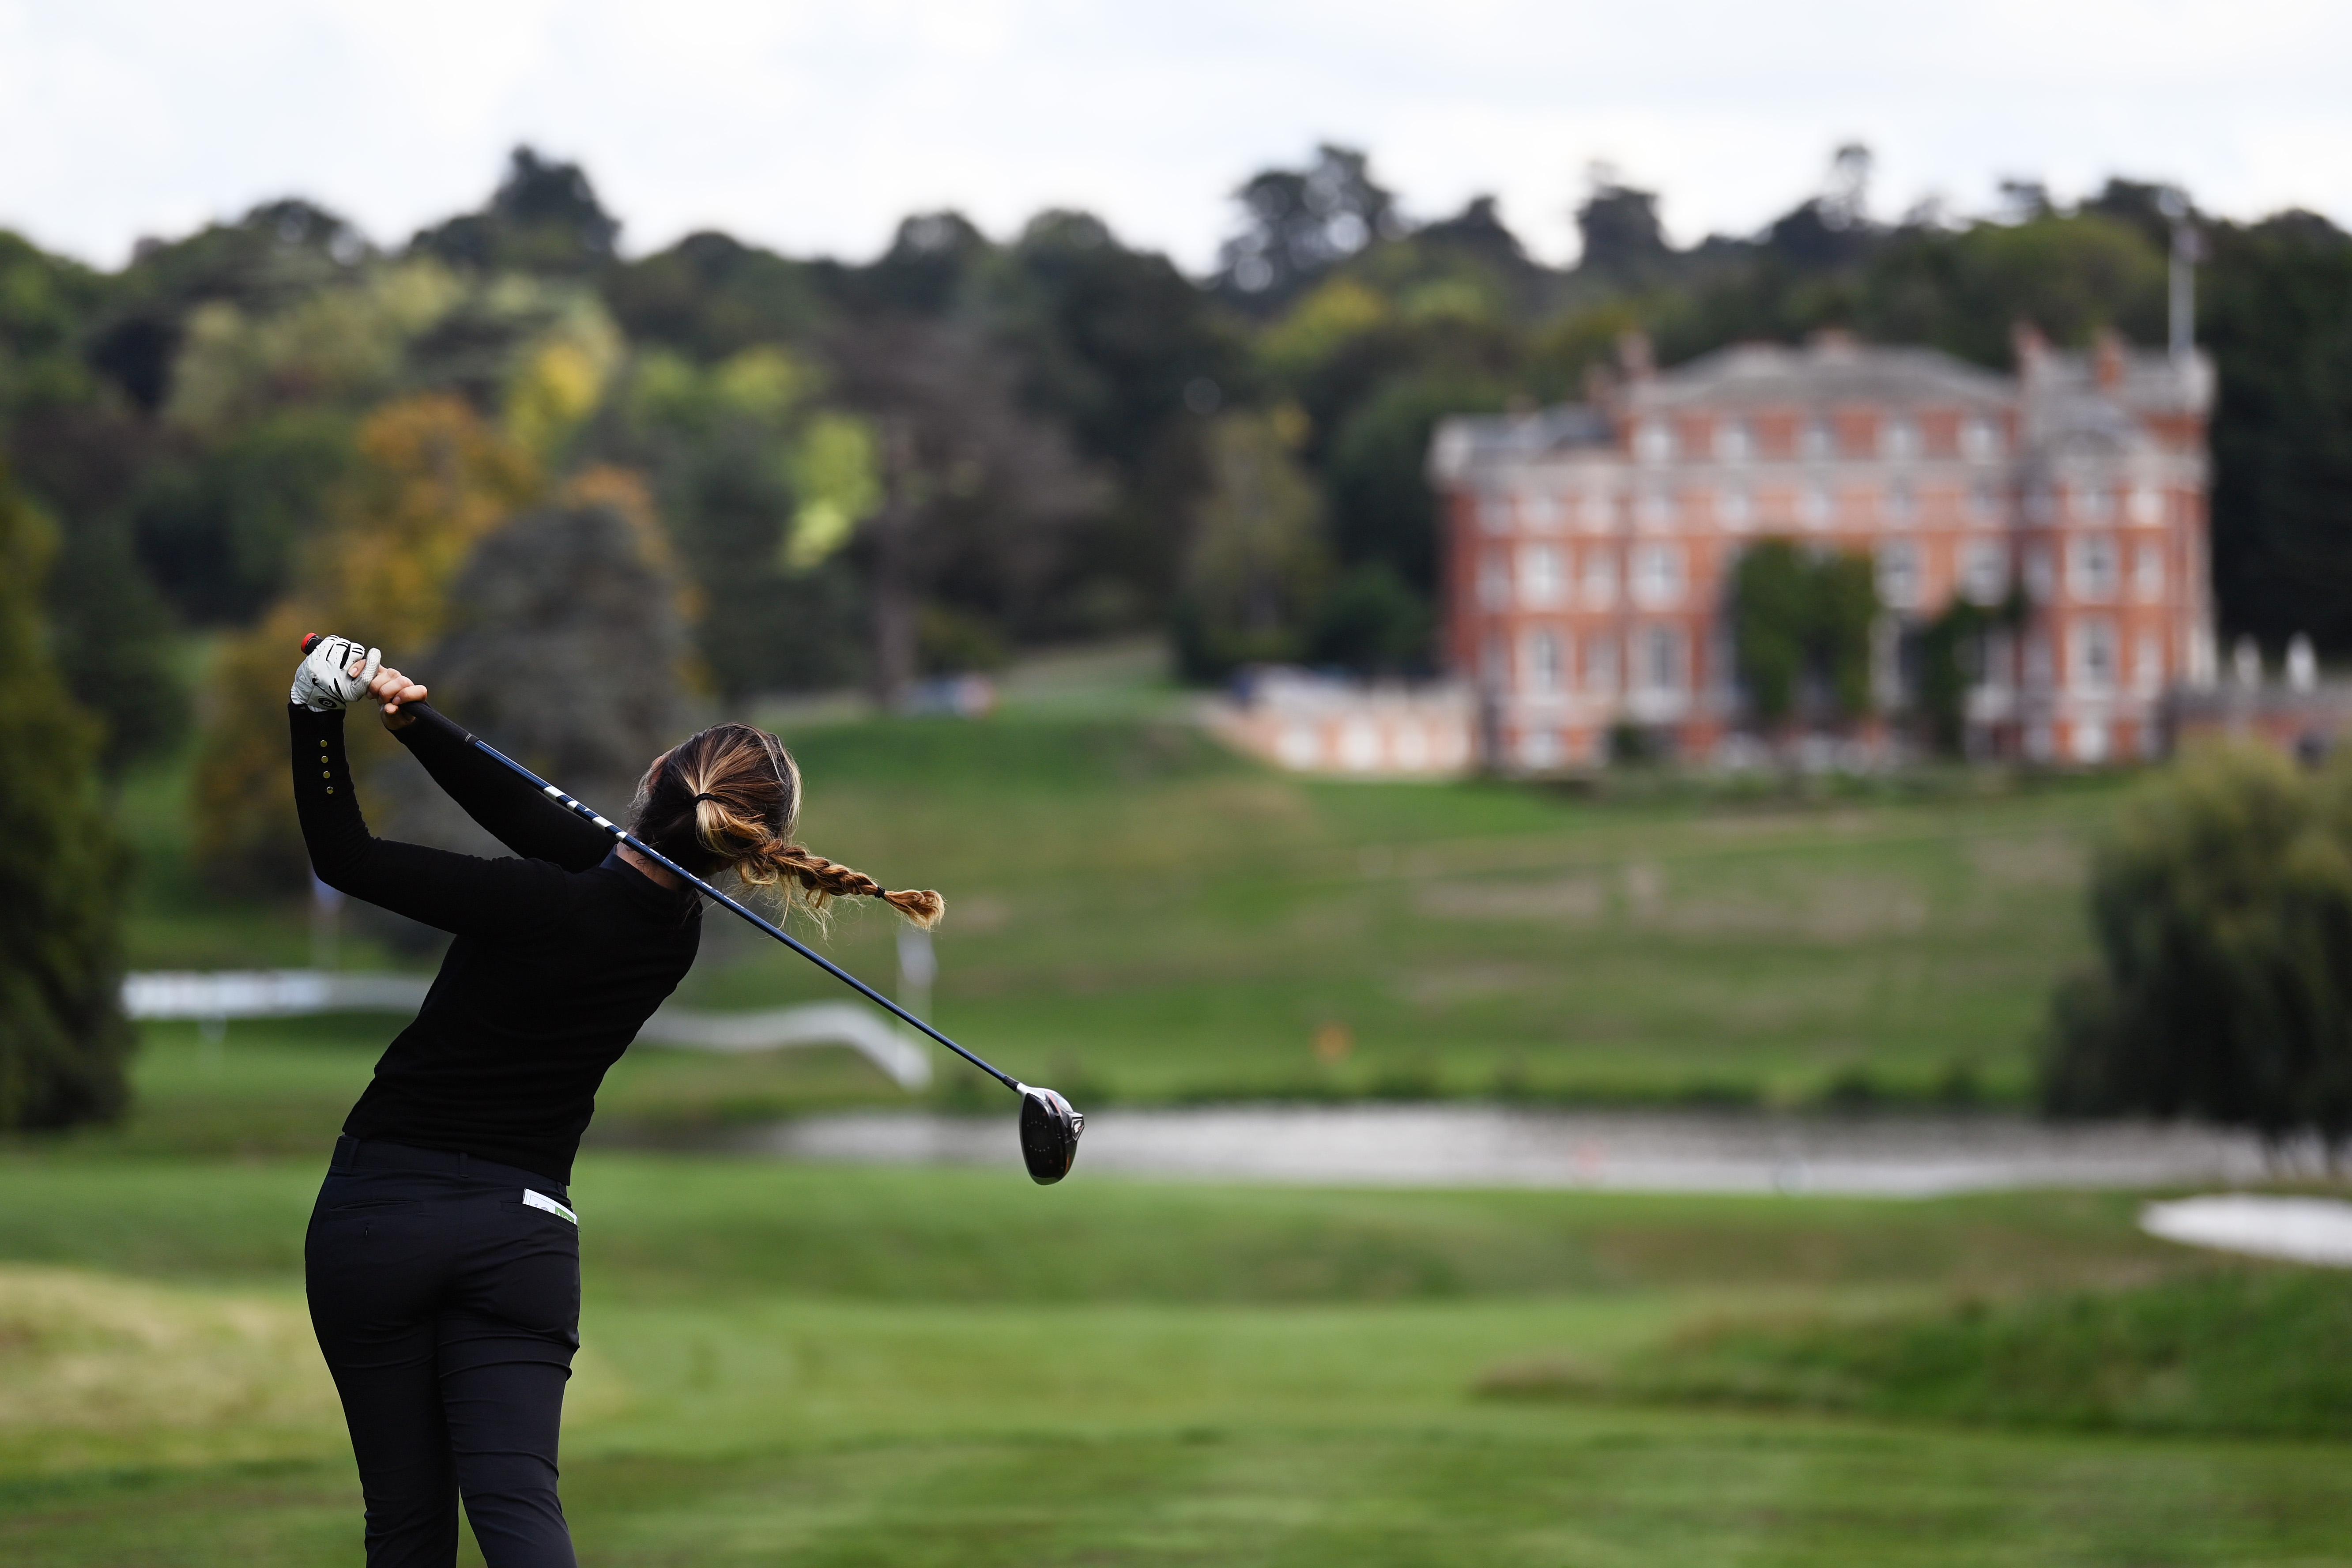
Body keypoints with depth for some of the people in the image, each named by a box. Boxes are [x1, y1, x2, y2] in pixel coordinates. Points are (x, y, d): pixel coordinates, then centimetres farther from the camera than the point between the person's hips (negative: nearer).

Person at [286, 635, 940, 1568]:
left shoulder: (537, 907, -20)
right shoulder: (677, 929, -1)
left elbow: (344, 855, -10)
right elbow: (538, 823, 6)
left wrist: (319, 717, -8)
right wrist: (417, 725, -5)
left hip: (380, 1210, -4)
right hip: (523, 1232, 4)